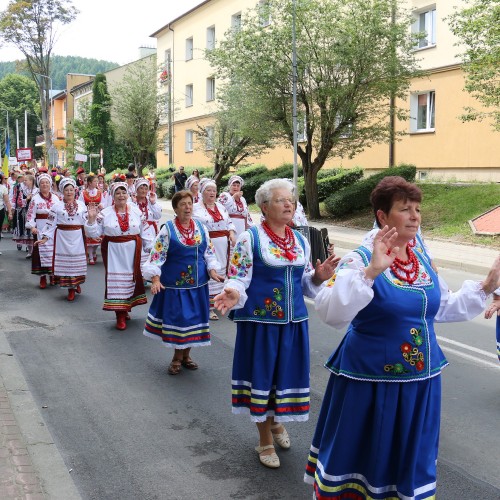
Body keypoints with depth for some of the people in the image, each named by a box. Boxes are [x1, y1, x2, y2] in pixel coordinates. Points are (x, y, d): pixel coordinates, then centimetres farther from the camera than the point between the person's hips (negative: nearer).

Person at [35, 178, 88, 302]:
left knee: (78, 261, 6)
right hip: (63, 237, -1)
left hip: (78, 237, 1)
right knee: (65, 260, 1)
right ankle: (71, 288, 9)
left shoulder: (81, 205, 5)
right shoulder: (57, 206, 1)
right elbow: (51, 223, 0)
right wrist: (45, 238, -5)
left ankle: (77, 283, 28)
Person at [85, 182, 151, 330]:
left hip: (132, 252, 2)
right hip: (113, 252, -2)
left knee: (131, 278, 11)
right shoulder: (105, 213, -1)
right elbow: (94, 233, -2)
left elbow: (144, 233, 7)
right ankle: (120, 316, 2)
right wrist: (91, 219, -16)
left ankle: (126, 308, 31)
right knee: (116, 280, -3)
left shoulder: (136, 211, 3)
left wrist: (150, 248, 6)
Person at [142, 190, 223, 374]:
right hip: (175, 284, -4)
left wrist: (213, 271, -2)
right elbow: (157, 255, -11)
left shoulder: (201, 228, 5)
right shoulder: (167, 229, -8)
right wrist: (155, 279, -21)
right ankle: (177, 357, 18)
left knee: (193, 318, 9)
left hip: (197, 284, 4)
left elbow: (209, 252, 11)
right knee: (177, 318, -1)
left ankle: (185, 355, 26)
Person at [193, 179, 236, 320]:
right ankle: (209, 306, -2)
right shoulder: (196, 208, -3)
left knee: (220, 271, 12)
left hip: (223, 245, 6)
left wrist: (232, 234, 2)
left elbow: (229, 222, 18)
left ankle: (216, 296, 26)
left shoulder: (220, 206, 15)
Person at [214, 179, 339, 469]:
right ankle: (266, 440, 23)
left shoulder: (301, 241, 8)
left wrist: (319, 276, -6)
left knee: (286, 373, 14)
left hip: (294, 321, 5)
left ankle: (276, 420, 43)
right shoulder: (250, 238, -9)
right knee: (261, 375, 4)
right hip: (261, 321, -5)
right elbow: (239, 280, -11)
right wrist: (233, 294, -32)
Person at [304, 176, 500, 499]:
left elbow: (441, 308, 16)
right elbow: (330, 313, -31)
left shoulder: (422, 257, 3)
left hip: (421, 379, 6)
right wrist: (371, 272, -40)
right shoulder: (362, 259, -17)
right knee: (361, 453, 10)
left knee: (409, 457, 20)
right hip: (371, 380, -6)